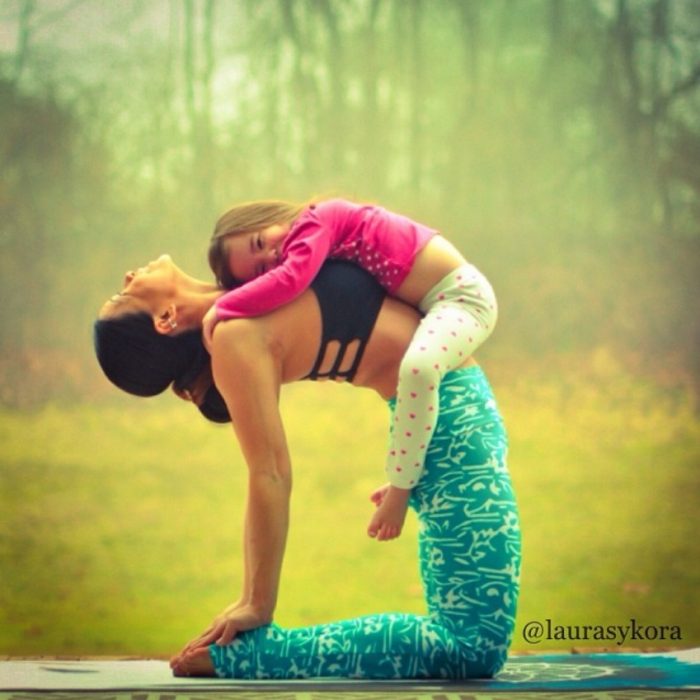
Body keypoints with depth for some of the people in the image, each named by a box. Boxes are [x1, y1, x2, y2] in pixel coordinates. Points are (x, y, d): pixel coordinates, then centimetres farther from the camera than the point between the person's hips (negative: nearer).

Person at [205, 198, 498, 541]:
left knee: (418, 365, -34)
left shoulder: (314, 223, -16)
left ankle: (401, 488, -23)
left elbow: (290, 279, -31)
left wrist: (223, 307, -23)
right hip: (434, 304, 11)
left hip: (462, 292, -11)